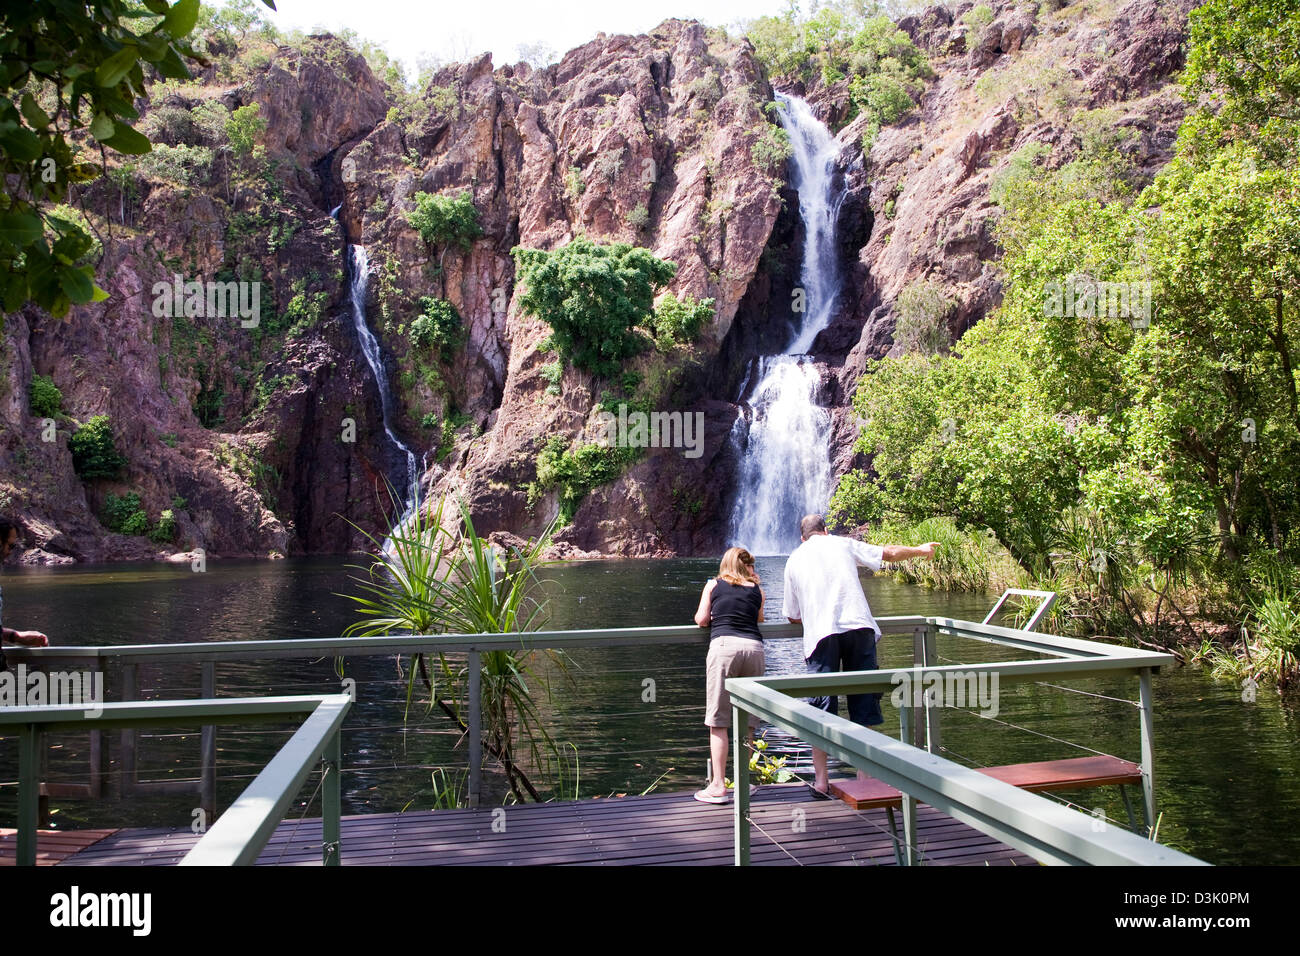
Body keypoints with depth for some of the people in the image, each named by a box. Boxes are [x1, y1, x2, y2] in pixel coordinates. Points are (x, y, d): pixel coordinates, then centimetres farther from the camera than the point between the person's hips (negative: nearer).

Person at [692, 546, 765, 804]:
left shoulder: (713, 585, 16)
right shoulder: (756, 590, 18)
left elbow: (701, 620, 13)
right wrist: (755, 585, 28)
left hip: (723, 646, -2)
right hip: (753, 647, 2)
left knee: (718, 720, 0)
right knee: (747, 720, 11)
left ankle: (718, 786, -1)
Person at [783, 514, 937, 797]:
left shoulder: (794, 560, 17)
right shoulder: (843, 544, 16)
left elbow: (792, 616, 20)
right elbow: (890, 553, 23)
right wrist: (921, 550, 41)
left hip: (821, 635, 0)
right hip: (858, 627, 0)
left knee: (821, 708, 3)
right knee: (863, 698, 8)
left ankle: (821, 780, 2)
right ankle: (864, 776, 10)